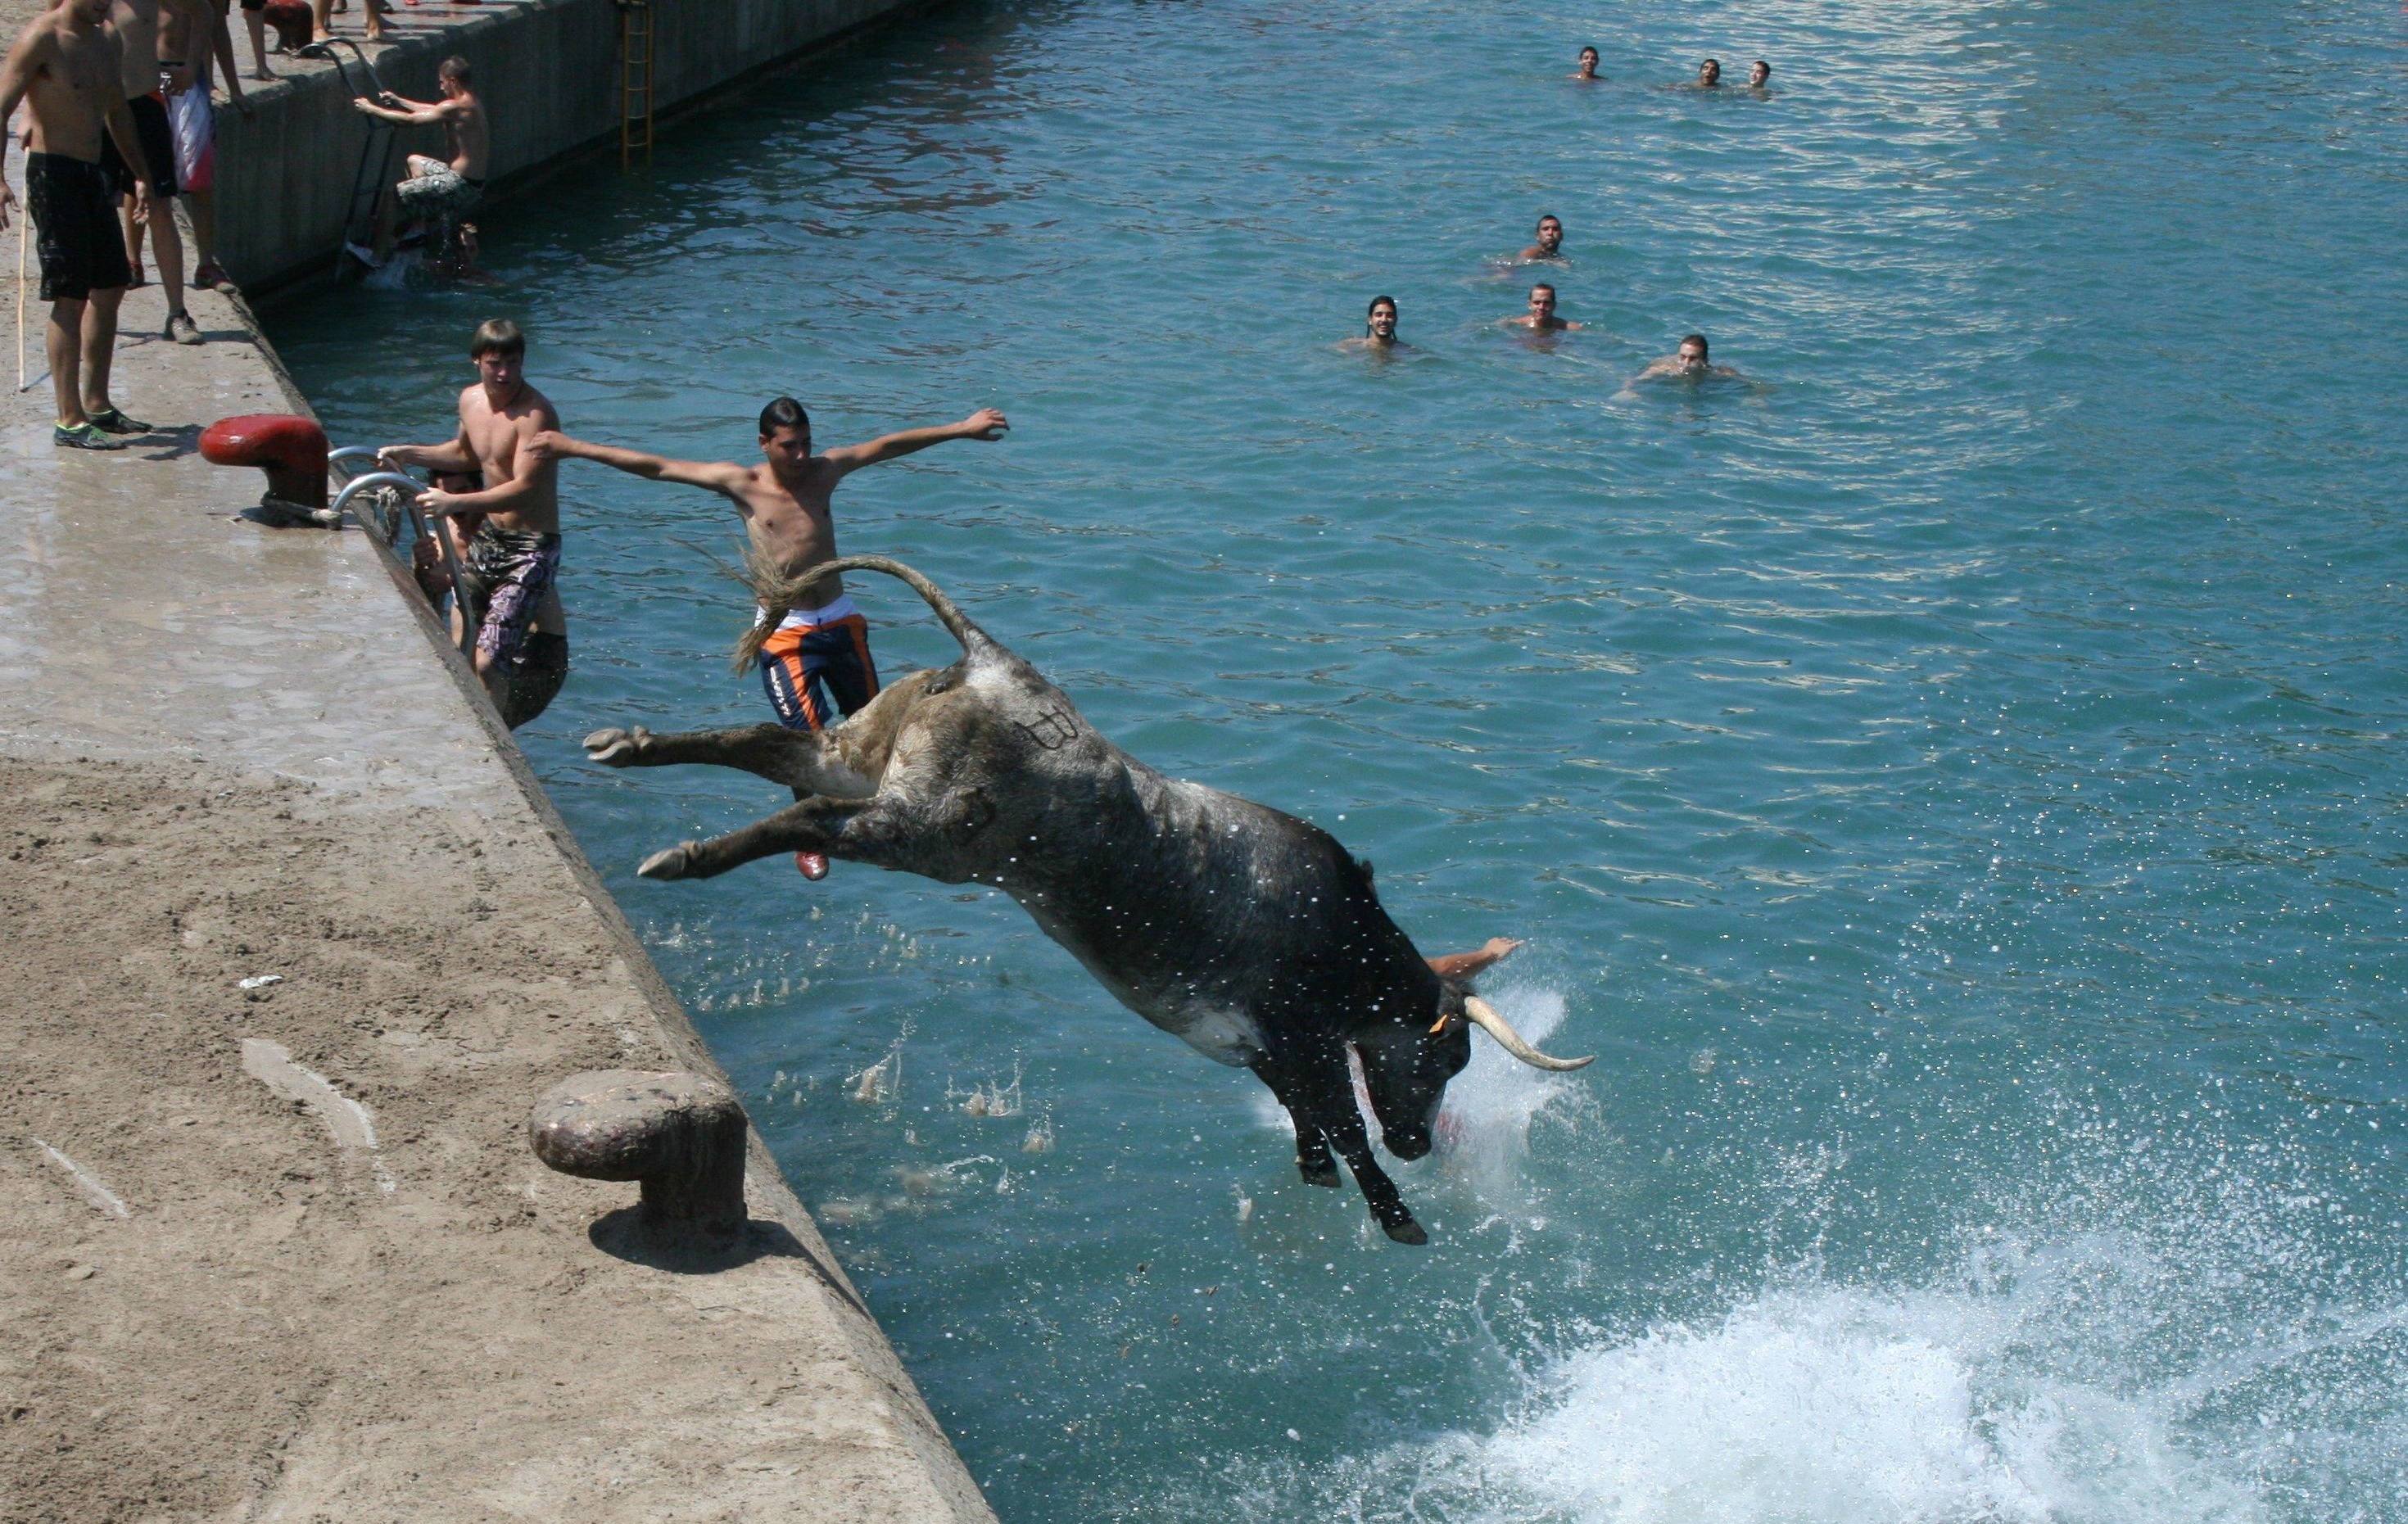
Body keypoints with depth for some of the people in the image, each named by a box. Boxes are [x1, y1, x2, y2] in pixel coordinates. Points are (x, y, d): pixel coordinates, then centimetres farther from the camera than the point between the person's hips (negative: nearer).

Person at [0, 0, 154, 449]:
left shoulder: (108, 41, 12)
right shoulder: (41, 38, -12)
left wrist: (140, 174, 26)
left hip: (94, 174, 8)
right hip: (54, 173, -8)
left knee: (110, 289, 12)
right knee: (70, 297, -9)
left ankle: (97, 405, 24)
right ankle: (70, 422, -6)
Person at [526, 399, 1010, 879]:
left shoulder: (825, 470, 2)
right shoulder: (742, 484, -7)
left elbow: (889, 446, 10)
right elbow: (656, 467, -8)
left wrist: (961, 429, 12)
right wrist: (574, 448, -10)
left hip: (840, 620, 4)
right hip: (784, 632, -4)